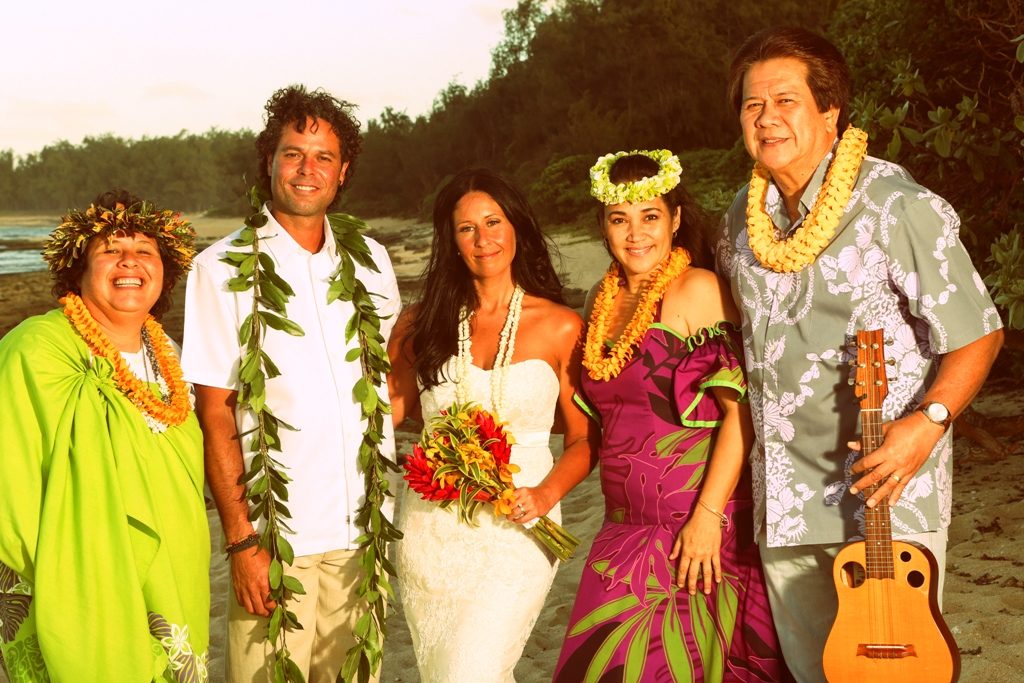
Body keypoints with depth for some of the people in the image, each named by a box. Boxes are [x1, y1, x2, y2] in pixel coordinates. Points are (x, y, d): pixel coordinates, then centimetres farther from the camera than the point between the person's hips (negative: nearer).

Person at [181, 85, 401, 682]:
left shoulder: (371, 261, 8)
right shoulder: (224, 268, -4)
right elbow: (215, 413, -5)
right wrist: (241, 539, -10)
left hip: (364, 535, 4)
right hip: (277, 541, -3)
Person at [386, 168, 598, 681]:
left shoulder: (560, 326, -1)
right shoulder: (423, 323, 5)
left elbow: (584, 439, 2)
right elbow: (393, 404, 11)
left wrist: (546, 494, -14)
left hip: (515, 529, -3)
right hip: (431, 530, 3)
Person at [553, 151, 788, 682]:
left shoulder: (699, 290, -9)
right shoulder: (604, 300, 12)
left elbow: (740, 409, -15)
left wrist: (708, 515, -20)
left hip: (702, 529, -6)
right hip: (627, 532, 6)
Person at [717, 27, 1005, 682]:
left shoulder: (900, 208, -13)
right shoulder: (745, 216, 7)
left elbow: (979, 334, -9)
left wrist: (929, 421, -24)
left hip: (886, 481, -6)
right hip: (785, 494, 6)